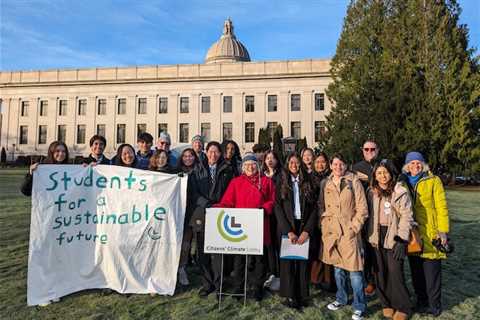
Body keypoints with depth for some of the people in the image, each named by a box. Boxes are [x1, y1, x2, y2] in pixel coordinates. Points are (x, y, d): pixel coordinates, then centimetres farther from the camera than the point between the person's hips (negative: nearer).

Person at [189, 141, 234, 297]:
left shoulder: (227, 170, 9)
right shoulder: (198, 170, 12)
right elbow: (194, 192, 3)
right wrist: (206, 204, -9)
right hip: (201, 215, 2)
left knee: (218, 251, -4)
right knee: (202, 252, 4)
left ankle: (218, 284, 9)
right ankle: (207, 284, 16)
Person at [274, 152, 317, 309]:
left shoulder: (307, 183, 7)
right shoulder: (282, 183, 4)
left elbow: (314, 208, 2)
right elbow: (278, 208, -3)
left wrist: (307, 231, -10)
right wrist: (289, 231, -12)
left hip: (304, 227, 1)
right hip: (286, 227, -1)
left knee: (303, 261, 0)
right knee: (288, 261, 3)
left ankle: (302, 295, 14)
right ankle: (290, 296, 14)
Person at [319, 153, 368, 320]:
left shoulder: (354, 182, -4)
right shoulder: (325, 184, 8)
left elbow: (362, 209, -5)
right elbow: (321, 206, 14)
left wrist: (353, 228, -10)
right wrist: (323, 225, 3)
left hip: (349, 232, -4)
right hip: (331, 231, 4)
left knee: (354, 270, -4)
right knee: (337, 268, 17)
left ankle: (359, 307, 14)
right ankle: (341, 299, 36)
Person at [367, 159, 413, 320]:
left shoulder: (400, 192, -7)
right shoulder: (371, 192, 6)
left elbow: (406, 217, -9)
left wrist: (401, 240, -14)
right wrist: (369, 236, 5)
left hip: (394, 236, -4)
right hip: (377, 237, 4)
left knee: (395, 273, -5)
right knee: (380, 272, 8)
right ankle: (387, 304, 25)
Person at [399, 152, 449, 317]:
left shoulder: (433, 181, -2)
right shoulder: (404, 182, 9)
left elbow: (441, 207, -6)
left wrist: (443, 231, -10)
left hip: (430, 233, -4)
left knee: (432, 271, 2)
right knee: (416, 271, 13)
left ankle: (434, 305, 19)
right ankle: (421, 301, 28)